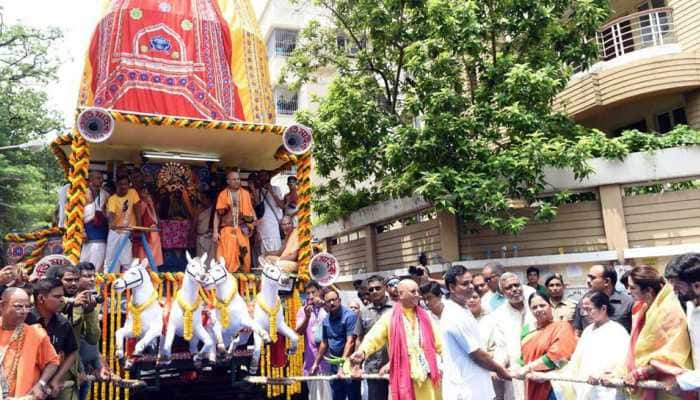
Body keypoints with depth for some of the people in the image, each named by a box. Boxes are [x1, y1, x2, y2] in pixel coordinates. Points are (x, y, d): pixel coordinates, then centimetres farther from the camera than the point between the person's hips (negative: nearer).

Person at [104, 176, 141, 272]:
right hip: (115, 231, 0)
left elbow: (137, 209, -1)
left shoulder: (132, 193, -2)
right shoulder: (112, 199, -7)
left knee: (127, 259, -5)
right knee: (111, 257, 2)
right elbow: (111, 213, -22)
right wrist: (112, 224, -44)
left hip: (128, 231, 0)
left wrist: (139, 226, -8)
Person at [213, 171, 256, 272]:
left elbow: (251, 210, 11)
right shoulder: (223, 194, 4)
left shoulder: (245, 193, 9)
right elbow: (217, 214, 4)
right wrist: (215, 232, -2)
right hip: (227, 230, -1)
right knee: (227, 257, -5)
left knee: (243, 256, -1)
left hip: (242, 230, 2)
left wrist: (253, 219, -11)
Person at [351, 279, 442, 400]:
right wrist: (362, 352, -29)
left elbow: (438, 341, 11)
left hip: (426, 375, 3)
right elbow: (373, 338, -10)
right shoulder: (389, 318, -1)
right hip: (403, 376, -2)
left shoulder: (424, 316, 9)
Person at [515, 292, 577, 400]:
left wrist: (529, 367, -16)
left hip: (553, 386, -5)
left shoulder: (562, 326, -9)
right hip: (532, 386, 6)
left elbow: (557, 355, -20)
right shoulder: (527, 328, 10)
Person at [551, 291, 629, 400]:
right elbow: (576, 361, 18)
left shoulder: (618, 331, -8)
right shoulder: (588, 330, 15)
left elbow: (624, 363, -19)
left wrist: (602, 375, -32)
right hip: (584, 390, 7)